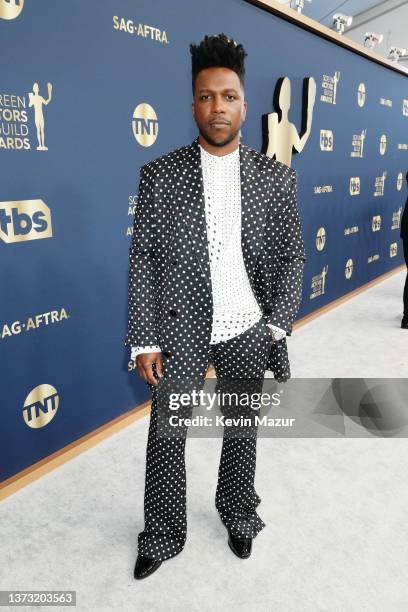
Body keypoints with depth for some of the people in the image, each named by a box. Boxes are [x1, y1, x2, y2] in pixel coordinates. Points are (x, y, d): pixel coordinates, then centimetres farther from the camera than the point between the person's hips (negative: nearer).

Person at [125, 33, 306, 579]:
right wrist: (144, 341, -7)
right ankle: (162, 536, 35)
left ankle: (239, 516, 45)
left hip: (248, 331, 2)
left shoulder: (276, 178, 0)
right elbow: (143, 260, -4)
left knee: (242, 429, 17)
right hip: (180, 331, -1)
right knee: (166, 435, 10)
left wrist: (277, 326, -8)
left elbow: (292, 255, 3)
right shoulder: (160, 175, -3)